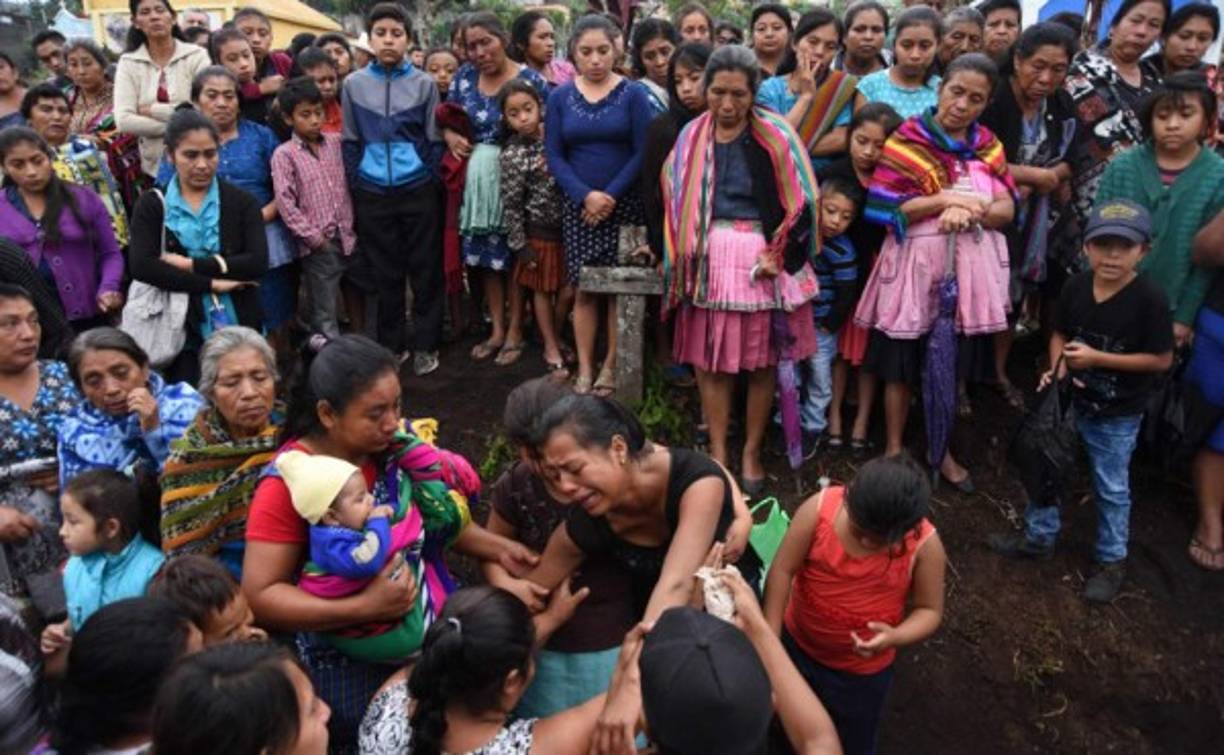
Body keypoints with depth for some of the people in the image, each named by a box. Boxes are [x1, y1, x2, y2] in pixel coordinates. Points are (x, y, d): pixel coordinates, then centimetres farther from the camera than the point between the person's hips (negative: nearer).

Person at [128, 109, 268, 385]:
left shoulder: (242, 202, 5)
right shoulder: (152, 205, 5)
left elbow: (258, 263, -9)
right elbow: (142, 267, -9)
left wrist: (191, 265, -13)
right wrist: (211, 283, -14)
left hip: (239, 330, 1)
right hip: (182, 334, 0)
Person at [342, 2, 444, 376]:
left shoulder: (424, 84, 1)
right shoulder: (353, 84, 4)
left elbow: (434, 139, 5)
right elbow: (350, 141, 9)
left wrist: (426, 178, -2)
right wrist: (355, 185, 4)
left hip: (417, 191, -1)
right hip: (372, 194, 1)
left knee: (424, 269, 5)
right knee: (385, 273, 9)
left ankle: (425, 345, 17)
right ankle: (390, 346, 21)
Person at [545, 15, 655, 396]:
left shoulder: (634, 94, -1)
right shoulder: (559, 97, 5)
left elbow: (642, 153, -5)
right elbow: (554, 155, 0)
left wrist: (612, 196, -14)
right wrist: (585, 195, -13)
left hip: (626, 204, -1)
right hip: (579, 206, 2)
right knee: (584, 289, 2)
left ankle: (611, 365, 11)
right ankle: (584, 369, 8)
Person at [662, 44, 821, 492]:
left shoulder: (775, 136, -6)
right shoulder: (691, 138, 5)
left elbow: (800, 201, -5)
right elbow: (674, 198, 11)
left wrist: (779, 254, -12)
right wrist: (682, 255, 4)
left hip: (764, 257, -2)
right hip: (709, 258, 3)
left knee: (762, 360, 6)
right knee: (708, 358, 5)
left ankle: (751, 453, 22)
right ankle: (717, 452, 18)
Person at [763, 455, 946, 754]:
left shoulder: (925, 544, -27)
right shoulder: (819, 508, -29)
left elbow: (930, 611, -16)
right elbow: (782, 571, -23)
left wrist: (895, 637, -36)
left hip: (862, 670, -1)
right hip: (797, 644, 1)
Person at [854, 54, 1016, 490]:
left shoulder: (988, 145, 10)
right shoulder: (907, 140, -5)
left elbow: (1008, 209, 1)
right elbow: (881, 208, -12)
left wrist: (969, 211, -19)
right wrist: (943, 199, -18)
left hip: (968, 267, 4)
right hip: (915, 264, -4)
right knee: (901, 364, 5)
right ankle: (894, 449, 21)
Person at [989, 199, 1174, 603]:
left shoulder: (1149, 298, -21)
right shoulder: (1075, 287, -7)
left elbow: (1162, 359, -17)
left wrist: (1096, 358, -22)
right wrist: (1057, 367, -13)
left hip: (1117, 415, -4)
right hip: (1069, 400, 5)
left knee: (1112, 487, 11)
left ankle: (1111, 561, 31)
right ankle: (1039, 536, 36)